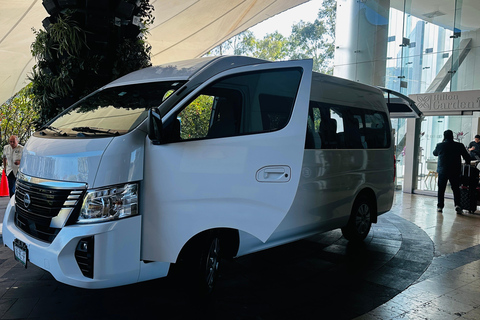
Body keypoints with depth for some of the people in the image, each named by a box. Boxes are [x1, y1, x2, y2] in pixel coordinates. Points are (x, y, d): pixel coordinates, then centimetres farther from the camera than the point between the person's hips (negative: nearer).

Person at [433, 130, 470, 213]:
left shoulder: (440, 145, -4)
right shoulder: (459, 146, -4)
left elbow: (435, 153, 15)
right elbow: (467, 157, 1)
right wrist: (468, 163, 20)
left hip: (442, 171, 0)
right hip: (455, 171, 0)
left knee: (441, 189, 8)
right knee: (456, 189, 10)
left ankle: (440, 206, 8)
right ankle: (457, 204, -3)